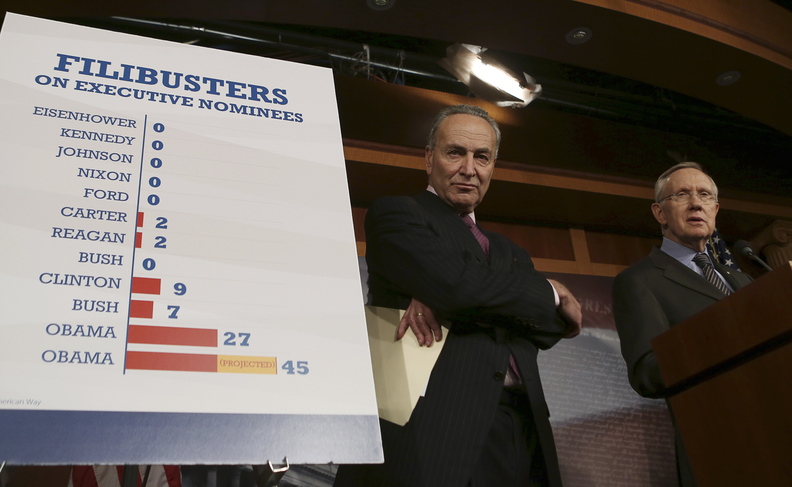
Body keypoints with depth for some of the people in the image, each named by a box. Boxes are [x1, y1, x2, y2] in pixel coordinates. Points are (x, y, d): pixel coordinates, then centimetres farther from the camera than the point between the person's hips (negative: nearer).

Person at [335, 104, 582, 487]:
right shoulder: (396, 214, 4)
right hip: (435, 432, -5)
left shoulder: (509, 253, 22)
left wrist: (443, 301, -12)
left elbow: (550, 328, 4)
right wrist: (549, 295, 2)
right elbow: (459, 284, -14)